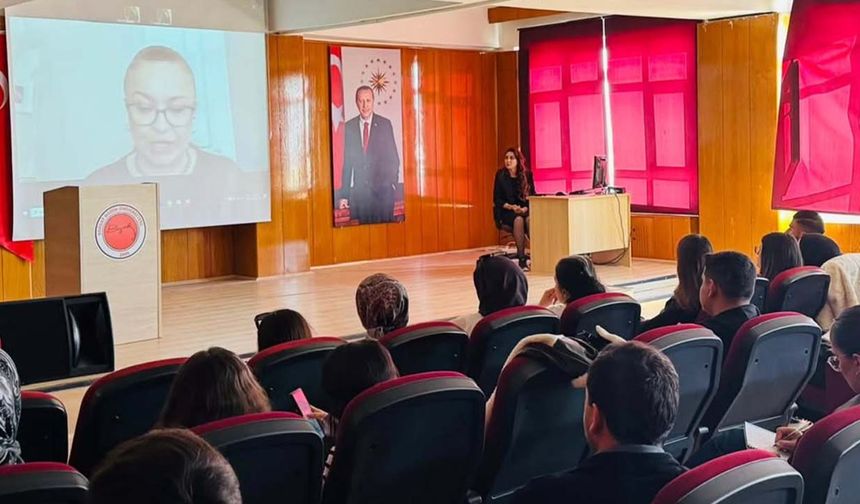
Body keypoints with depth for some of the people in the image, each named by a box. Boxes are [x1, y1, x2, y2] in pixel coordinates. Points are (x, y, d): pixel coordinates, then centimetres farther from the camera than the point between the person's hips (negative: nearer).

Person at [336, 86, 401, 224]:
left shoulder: (385, 124, 2)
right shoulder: (349, 127, 5)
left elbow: (393, 158, 4)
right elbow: (347, 162, 6)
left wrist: (393, 184, -6)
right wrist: (343, 194, 3)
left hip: (382, 188, -1)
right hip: (359, 190, 1)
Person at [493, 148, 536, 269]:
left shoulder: (527, 174, 1)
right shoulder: (501, 175, -3)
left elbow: (532, 196, 4)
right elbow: (497, 199, -3)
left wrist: (525, 208, -16)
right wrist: (511, 207, -19)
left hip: (524, 209, 2)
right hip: (505, 211, -2)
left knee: (530, 219, -33)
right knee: (518, 220, -34)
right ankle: (521, 258, -34)